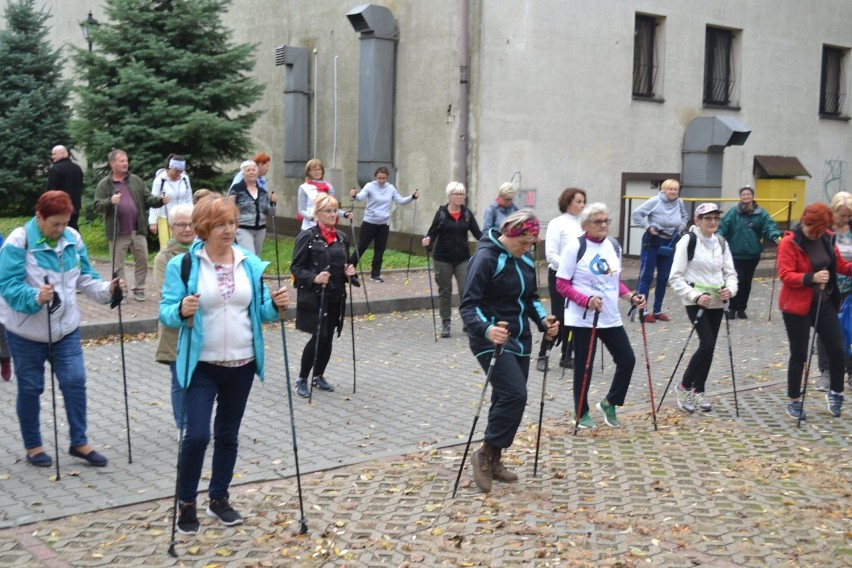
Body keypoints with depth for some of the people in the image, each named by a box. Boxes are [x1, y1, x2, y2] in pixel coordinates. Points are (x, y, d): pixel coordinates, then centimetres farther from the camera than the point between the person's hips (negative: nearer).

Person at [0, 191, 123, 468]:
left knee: (75, 382, 0)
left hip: (65, 327, 4)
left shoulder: (72, 239, 0)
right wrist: (35, 297, -38)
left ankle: (79, 442, 14)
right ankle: (33, 446, 24)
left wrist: (106, 289, -14)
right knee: (30, 388, 9)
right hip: (26, 331, -4)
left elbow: (84, 277, 5)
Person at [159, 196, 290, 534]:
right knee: (197, 435, -9)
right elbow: (166, 312, -11)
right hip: (201, 365, -4)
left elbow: (260, 310, 7)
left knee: (228, 434, 13)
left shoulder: (251, 264, 4)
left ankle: (219, 499, 29)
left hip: (241, 365, 4)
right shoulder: (182, 264, -8)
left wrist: (276, 305, -14)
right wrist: (182, 312, -32)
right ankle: (186, 503, 12)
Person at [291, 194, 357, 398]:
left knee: (328, 337, 9)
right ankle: (302, 378, 7)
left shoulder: (341, 237, 11)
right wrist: (314, 278, -24)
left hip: (336, 297, 6)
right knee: (318, 337, -9)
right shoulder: (307, 236, -8)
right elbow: (296, 268, -9)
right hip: (313, 297, -6)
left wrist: (349, 272, 0)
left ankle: (318, 376, 27)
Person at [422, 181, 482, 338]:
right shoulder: (441, 213, -5)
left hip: (463, 258, 2)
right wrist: (427, 240, -26)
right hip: (443, 259, -2)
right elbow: (433, 232, -5)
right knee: (445, 291, 7)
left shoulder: (467, 213, 3)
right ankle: (445, 324, 17)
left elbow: (477, 233, 2)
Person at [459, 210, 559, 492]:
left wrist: (543, 322, 0)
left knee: (508, 399, 10)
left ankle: (494, 460, 23)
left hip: (520, 339, 8)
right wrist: (486, 329, -39)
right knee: (514, 395, -18)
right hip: (492, 340, -8)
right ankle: (485, 454, -2)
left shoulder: (525, 258, 7)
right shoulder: (486, 257, -17)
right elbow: (468, 305, -21)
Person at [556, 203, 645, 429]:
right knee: (584, 366, 3)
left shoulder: (614, 245, 7)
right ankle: (582, 413, 21)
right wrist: (587, 300, -24)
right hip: (582, 318, -6)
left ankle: (609, 403, 26)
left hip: (611, 317, 6)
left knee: (627, 360, 6)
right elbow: (561, 284, -11)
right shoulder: (575, 246, -11)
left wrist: (631, 297, -1)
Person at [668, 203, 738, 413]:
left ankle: (698, 391, 25)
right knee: (707, 344, -16)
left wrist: (730, 289, -11)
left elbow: (730, 273, 11)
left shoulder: (721, 243, 9)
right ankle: (684, 386, 2)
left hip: (716, 302, 6)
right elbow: (675, 278, -11)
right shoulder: (688, 241, -9)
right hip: (696, 302, -6)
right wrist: (695, 296, -22)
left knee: (709, 347, 9)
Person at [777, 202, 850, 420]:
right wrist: (811, 278, -34)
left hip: (825, 303, 6)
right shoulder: (789, 242, -16)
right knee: (799, 354, 4)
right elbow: (785, 275, -21)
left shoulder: (825, 238, 3)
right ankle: (794, 401, 19)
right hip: (797, 306, -6)